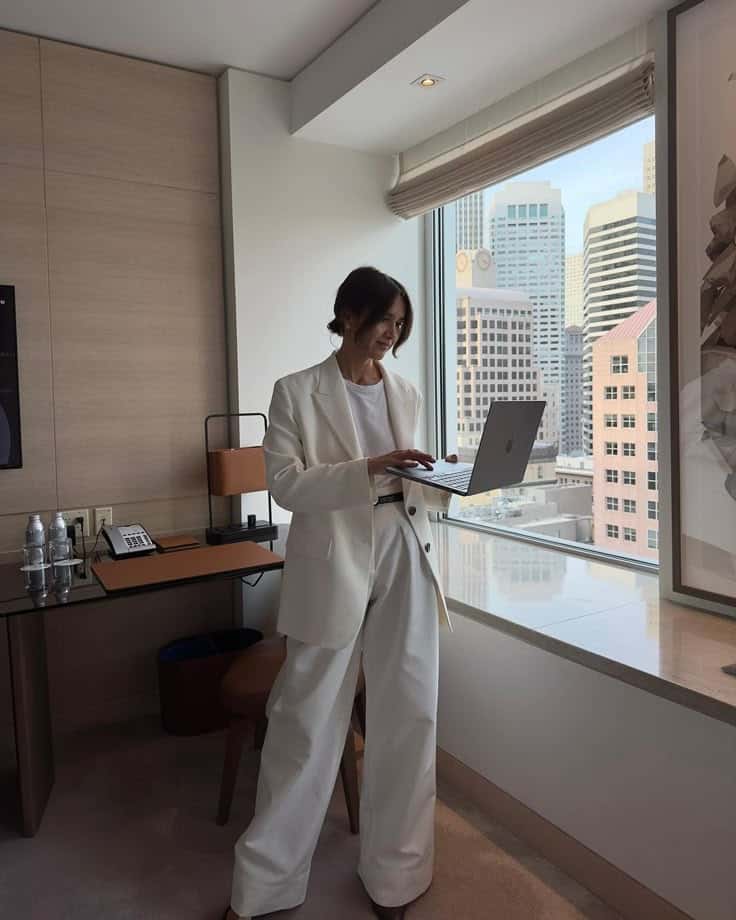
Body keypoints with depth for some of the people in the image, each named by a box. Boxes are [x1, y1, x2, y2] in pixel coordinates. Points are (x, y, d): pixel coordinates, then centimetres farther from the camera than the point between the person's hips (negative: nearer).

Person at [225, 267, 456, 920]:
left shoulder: (406, 394, 11)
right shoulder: (297, 392, -2)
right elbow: (287, 484, -11)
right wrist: (368, 469, -23)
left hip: (405, 561, 4)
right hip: (332, 565, -4)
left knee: (409, 717, 9)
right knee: (306, 724, 5)